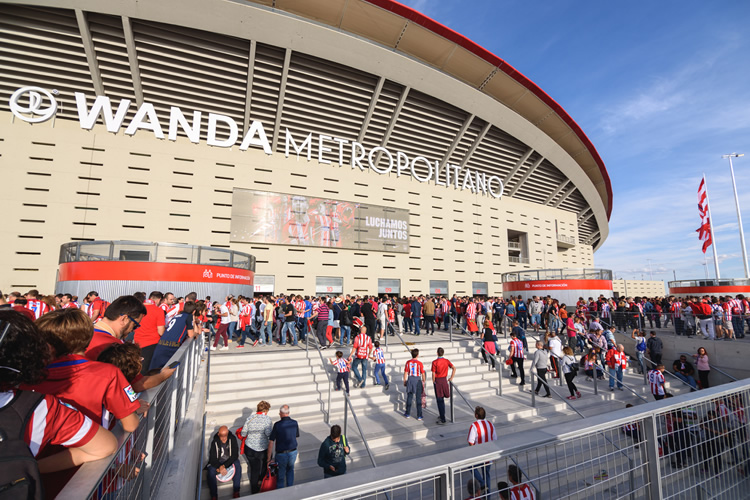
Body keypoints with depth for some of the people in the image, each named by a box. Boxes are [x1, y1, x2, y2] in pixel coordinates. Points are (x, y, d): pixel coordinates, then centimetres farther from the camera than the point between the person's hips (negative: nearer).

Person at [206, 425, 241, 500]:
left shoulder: (232, 439, -20)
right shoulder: (214, 442, -19)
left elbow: (235, 455, -17)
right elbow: (212, 458, -15)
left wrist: (224, 466, -25)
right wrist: (219, 468, -29)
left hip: (230, 460, -1)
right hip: (218, 461, 1)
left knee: (238, 467, -27)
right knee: (210, 472, -25)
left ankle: (236, 492, -14)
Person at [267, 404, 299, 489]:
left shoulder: (277, 425, -18)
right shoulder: (295, 423, -8)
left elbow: (271, 442, -16)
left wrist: (269, 457, -7)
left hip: (281, 454, -3)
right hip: (293, 452, 3)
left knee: (281, 475, 19)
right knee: (290, 469, 30)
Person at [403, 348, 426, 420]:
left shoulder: (408, 362, -5)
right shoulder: (420, 363, -13)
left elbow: (405, 373, 0)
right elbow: (423, 374, -8)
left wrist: (405, 381, 11)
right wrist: (423, 382, 6)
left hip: (410, 380, 2)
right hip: (418, 380, -2)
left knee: (409, 397, 15)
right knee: (418, 398, 8)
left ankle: (407, 413, 26)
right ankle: (419, 416, 13)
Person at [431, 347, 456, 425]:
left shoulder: (435, 362, -13)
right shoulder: (446, 361, 0)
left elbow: (433, 374, -12)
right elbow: (454, 368, -6)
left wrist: (433, 382, 1)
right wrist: (451, 378, 1)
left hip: (437, 381, -5)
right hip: (444, 380, 5)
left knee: (440, 400, 2)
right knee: (442, 400, 20)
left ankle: (442, 419, 4)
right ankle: (441, 415, 31)